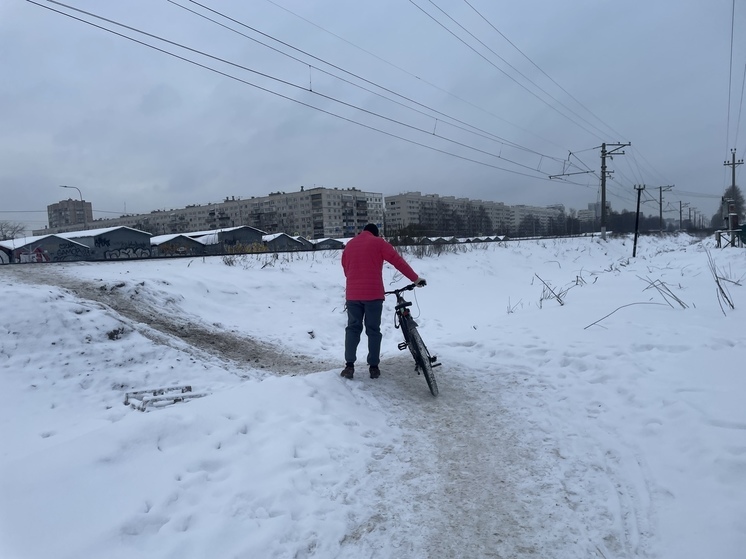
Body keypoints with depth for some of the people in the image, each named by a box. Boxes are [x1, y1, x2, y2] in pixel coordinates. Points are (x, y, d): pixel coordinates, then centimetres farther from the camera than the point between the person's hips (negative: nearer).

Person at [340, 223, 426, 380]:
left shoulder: (349, 245, 15)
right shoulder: (378, 242, 2)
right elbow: (398, 261, -2)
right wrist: (416, 279, 4)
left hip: (353, 294, 3)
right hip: (373, 294, -3)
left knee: (352, 329, 11)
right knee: (373, 330, 6)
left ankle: (349, 365, 3)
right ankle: (374, 367, 9)